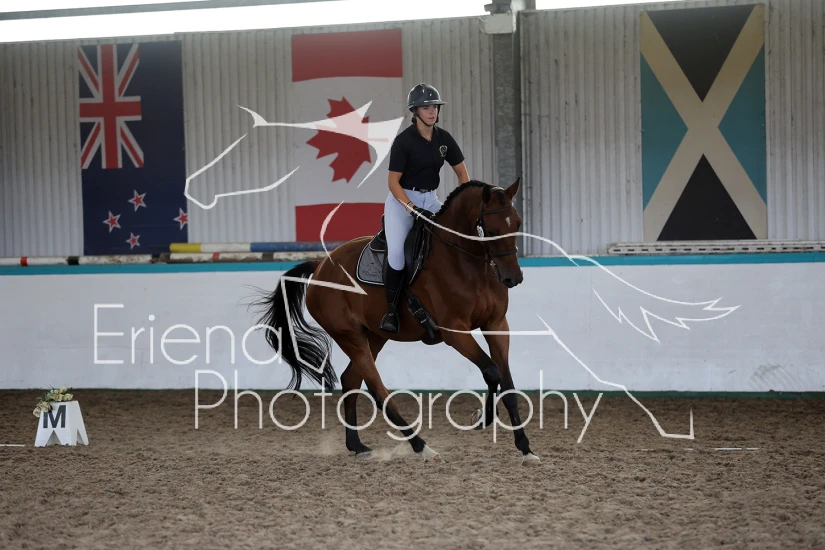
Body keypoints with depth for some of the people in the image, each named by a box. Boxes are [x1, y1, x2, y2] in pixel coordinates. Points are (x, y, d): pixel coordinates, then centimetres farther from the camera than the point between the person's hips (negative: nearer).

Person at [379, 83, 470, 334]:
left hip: (430, 198, 5)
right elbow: (393, 181, -16)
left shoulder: (444, 138, 0)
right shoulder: (404, 140, -15)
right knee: (396, 253, -21)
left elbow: (461, 172, 8)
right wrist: (413, 209, -26)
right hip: (402, 198, -5)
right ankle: (391, 310, -11)